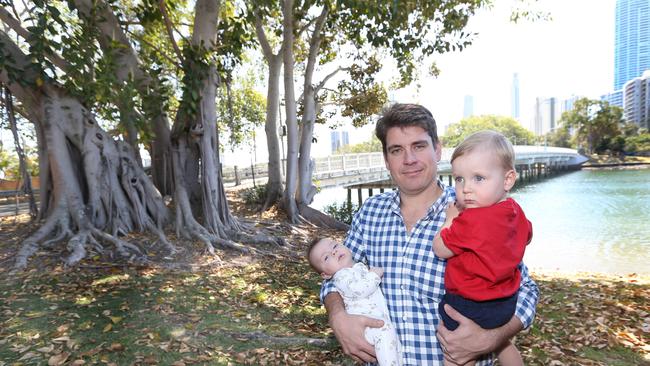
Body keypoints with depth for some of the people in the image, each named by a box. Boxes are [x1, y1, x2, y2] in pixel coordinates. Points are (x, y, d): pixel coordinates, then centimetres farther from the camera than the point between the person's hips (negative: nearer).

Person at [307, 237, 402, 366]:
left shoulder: (361, 266, 23)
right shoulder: (341, 276, -6)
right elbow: (359, 290, -24)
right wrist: (375, 275, -10)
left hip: (381, 320, 9)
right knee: (385, 331, -33)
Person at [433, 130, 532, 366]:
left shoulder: (471, 221, -31)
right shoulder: (516, 212, -5)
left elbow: (440, 249, -19)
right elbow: (526, 237, 18)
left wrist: (451, 219, -8)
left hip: (469, 306, -9)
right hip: (506, 300, 9)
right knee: (502, 343, 35)